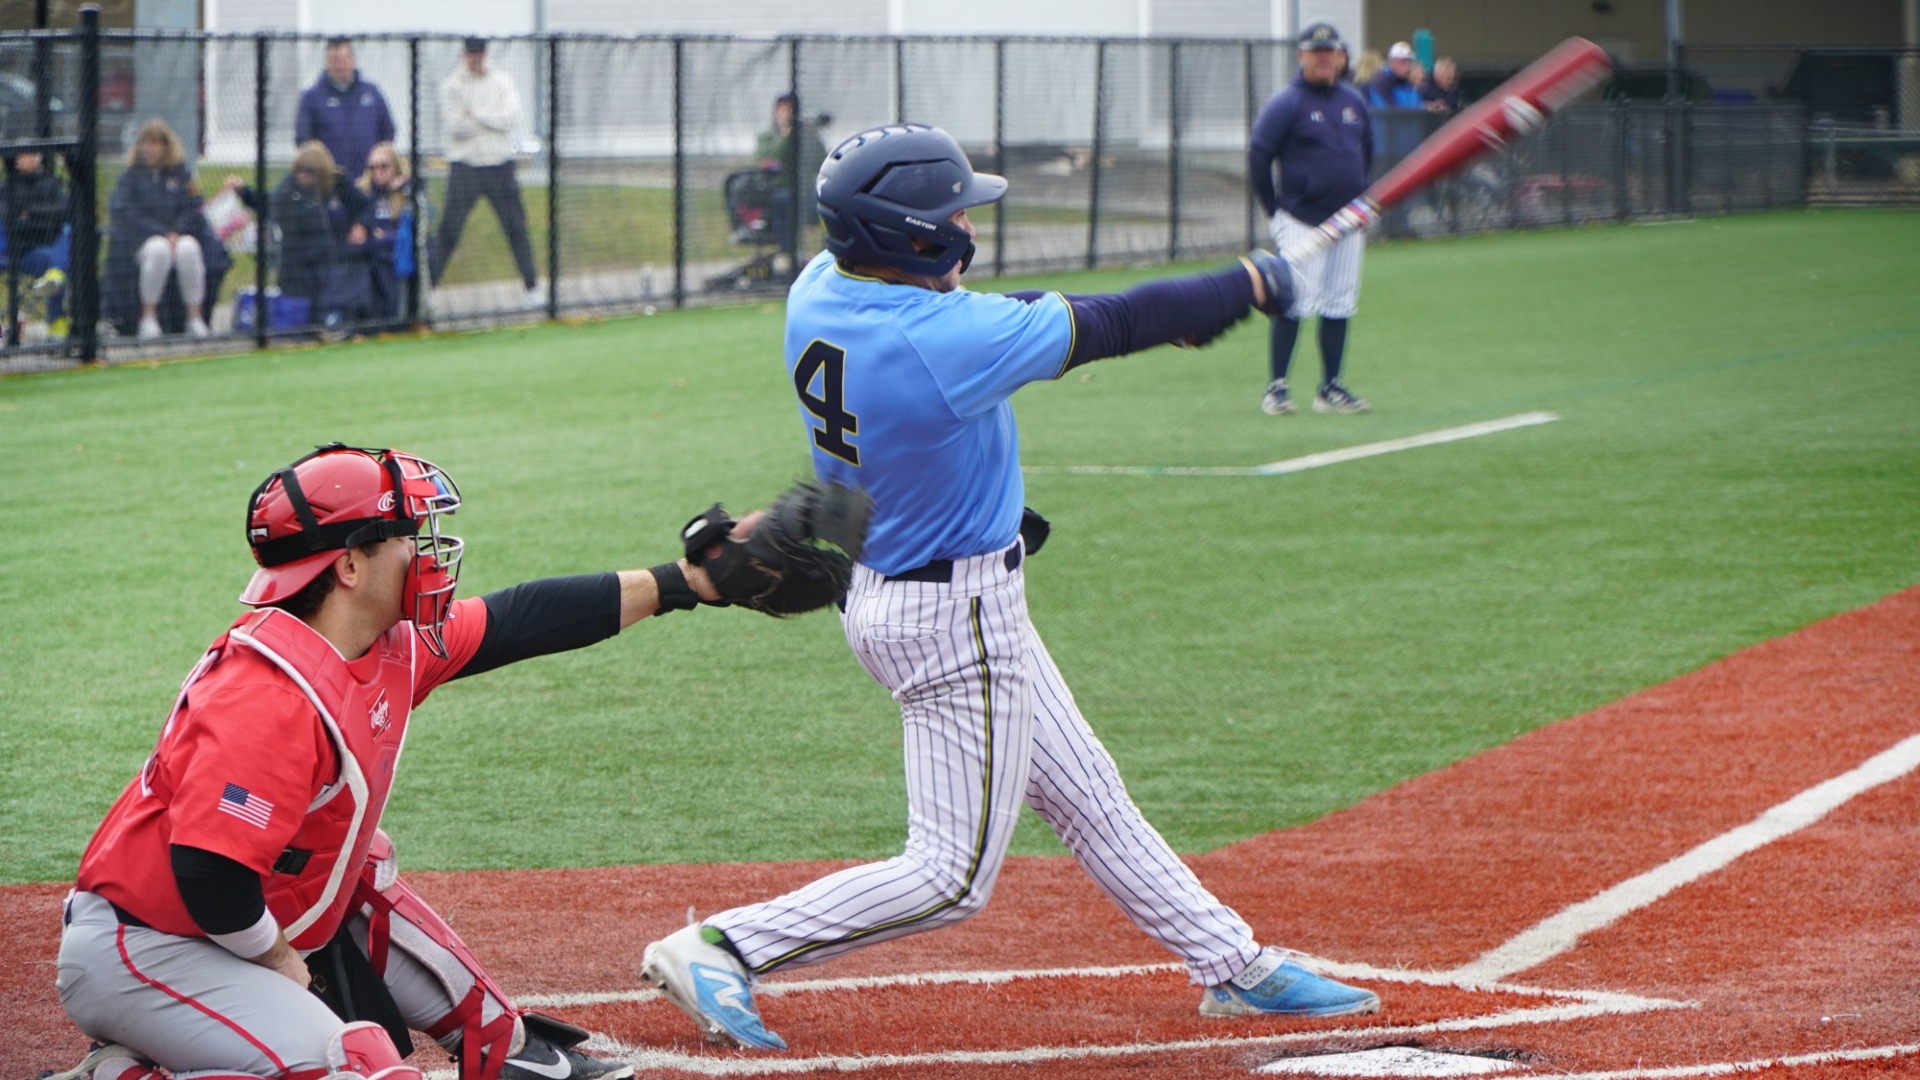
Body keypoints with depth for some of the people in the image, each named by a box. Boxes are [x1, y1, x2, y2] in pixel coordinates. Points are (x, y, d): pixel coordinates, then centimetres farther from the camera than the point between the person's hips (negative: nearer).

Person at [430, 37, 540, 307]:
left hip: (499, 164, 2)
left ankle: (532, 287, 14)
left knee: (516, 227, 5)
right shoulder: (451, 86, -2)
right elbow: (456, 126, -14)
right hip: (465, 166, -2)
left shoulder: (502, 82, 5)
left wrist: (476, 115, -13)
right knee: (450, 229, -6)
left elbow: (513, 119, -9)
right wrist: (493, 120, -7)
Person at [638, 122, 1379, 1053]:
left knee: (1089, 800, 19)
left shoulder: (817, 290, -6)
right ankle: (722, 949, -2)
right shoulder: (945, 344, -30)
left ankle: (1234, 965, 31)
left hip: (881, 583, 10)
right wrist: (1247, 287, -3)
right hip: (956, 619, -10)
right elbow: (1111, 327, -20)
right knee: (952, 874, -1)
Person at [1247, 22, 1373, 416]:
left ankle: (1330, 389, 12)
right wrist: (1275, 213, -5)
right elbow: (1258, 158, -6)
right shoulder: (1286, 104, -6)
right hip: (1301, 222, -6)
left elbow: (1367, 156, 24)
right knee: (1294, 304, -10)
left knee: (1339, 307, 6)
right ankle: (1276, 387, -5)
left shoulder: (1355, 103, 12)